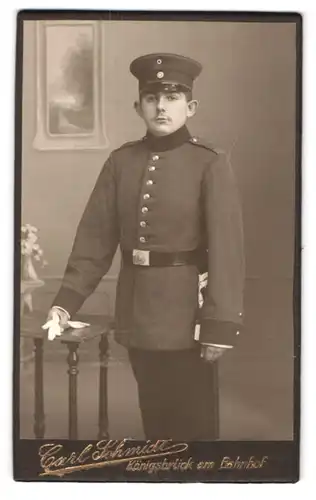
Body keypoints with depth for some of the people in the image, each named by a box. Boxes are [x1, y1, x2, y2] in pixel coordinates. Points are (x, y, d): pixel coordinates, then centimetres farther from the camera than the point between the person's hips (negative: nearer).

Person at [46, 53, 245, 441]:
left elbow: (226, 248, -13)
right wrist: (67, 299, -5)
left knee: (192, 418, 9)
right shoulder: (121, 161, 3)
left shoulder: (210, 164, -9)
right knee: (154, 413, 19)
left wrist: (220, 323, -18)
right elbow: (95, 236, 3)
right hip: (136, 307, 4)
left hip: (185, 309, -4)